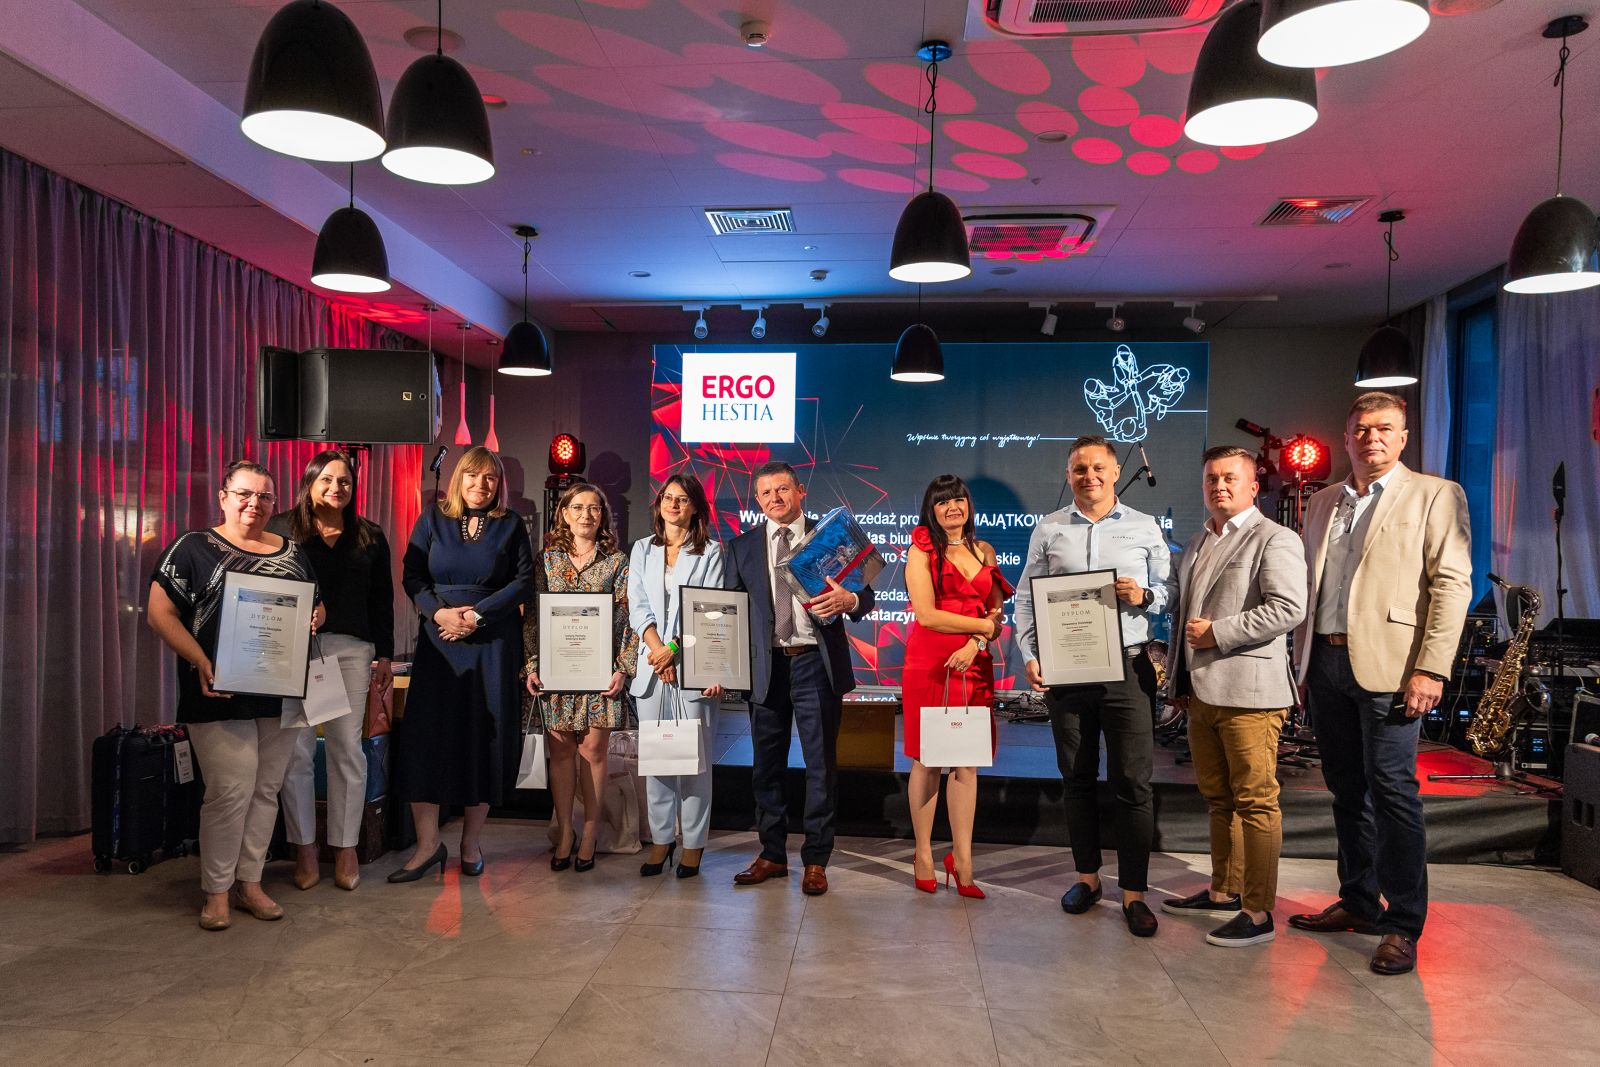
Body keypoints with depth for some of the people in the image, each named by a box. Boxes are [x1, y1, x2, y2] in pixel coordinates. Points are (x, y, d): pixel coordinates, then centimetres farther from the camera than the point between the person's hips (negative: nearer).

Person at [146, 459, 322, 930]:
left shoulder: (292, 552, 13)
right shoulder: (193, 547, 0)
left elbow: (316, 607, 22)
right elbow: (160, 612, -5)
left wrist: (315, 619, -3)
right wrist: (201, 662, -17)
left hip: (280, 693, 5)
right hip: (222, 696, -5)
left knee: (266, 790, 9)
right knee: (231, 791, -7)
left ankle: (249, 882, 21)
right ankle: (217, 891, 8)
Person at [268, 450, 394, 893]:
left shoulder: (369, 536, 13)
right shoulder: (281, 529, 6)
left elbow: (382, 599, 13)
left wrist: (385, 654, 10)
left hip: (351, 650, 2)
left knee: (348, 751, 4)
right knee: (296, 751, 1)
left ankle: (346, 849, 14)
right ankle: (304, 849, 14)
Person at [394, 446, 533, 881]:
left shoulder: (510, 525, 5)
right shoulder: (432, 520, 8)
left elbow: (523, 581, -2)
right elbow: (412, 575, 3)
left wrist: (477, 615, -11)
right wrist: (439, 613, -14)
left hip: (492, 642, -1)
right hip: (437, 641, 1)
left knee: (484, 735, 1)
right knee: (426, 734, -4)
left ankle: (471, 842, 13)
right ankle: (428, 842, 5)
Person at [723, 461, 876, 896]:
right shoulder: (743, 547, 8)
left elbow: (866, 595, 3)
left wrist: (850, 600, -21)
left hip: (816, 665, -2)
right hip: (765, 668, 2)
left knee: (821, 765, 3)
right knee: (766, 766, 10)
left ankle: (816, 861, 15)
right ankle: (772, 855, 25)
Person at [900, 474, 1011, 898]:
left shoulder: (984, 551, 14)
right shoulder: (921, 550, 0)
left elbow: (997, 614, 10)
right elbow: (927, 614, -9)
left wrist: (976, 643, -9)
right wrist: (983, 625, -6)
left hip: (974, 665, 4)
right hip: (929, 665, -4)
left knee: (967, 763, 4)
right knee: (927, 761, 2)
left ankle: (962, 861, 10)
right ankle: (923, 856, 13)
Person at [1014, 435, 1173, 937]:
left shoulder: (1145, 528, 7)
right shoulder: (1048, 529, 8)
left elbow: (1169, 590, 9)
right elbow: (1026, 597, 7)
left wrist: (1145, 595, -13)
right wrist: (1030, 656, -4)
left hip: (1128, 668, -1)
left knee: (1132, 782, -1)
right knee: (1077, 778, 10)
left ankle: (1133, 892, 8)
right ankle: (1087, 876, 24)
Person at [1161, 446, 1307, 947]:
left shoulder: (1274, 540, -5)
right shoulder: (1196, 544, 20)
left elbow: (1288, 609, -18)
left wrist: (1217, 634, -16)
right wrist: (1180, 680, 21)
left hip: (1248, 692, -8)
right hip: (1200, 693, 8)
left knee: (1256, 802, -3)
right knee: (1218, 798, 16)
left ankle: (1258, 913, 3)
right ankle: (1223, 891, 28)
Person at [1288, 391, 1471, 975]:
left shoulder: (1435, 495, 1)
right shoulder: (1323, 502, 17)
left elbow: (1452, 585, -7)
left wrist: (1431, 669, -15)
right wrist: (1304, 662, 13)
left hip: (1385, 665, -5)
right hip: (1326, 663, 6)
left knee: (1392, 791, -5)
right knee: (1347, 791, 13)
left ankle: (1403, 925, 5)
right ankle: (1358, 903, 25)